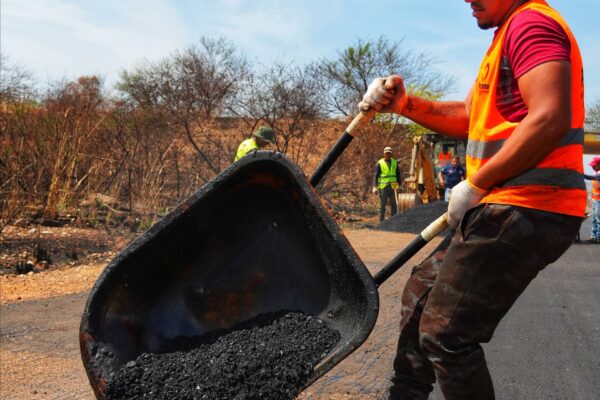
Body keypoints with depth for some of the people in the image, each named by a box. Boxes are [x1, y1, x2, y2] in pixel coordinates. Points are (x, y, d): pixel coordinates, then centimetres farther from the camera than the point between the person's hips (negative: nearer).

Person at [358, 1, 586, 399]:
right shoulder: (509, 36, 22)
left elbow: (551, 119, -24)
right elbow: (470, 117, 22)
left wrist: (475, 185, -16)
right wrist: (404, 105, 8)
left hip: (526, 211, -11)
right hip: (505, 209, 11)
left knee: (444, 334, -9)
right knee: (422, 292, 21)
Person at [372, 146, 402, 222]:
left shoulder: (395, 163, 11)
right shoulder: (379, 163, -1)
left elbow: (398, 175, 16)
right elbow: (375, 176, -5)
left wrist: (399, 185, 9)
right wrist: (375, 187, -14)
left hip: (392, 187, 4)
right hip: (383, 187, -4)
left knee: (394, 205, 5)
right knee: (382, 205, 0)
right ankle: (381, 222, 5)